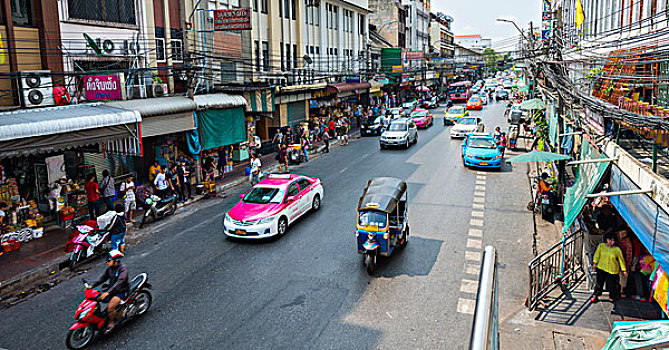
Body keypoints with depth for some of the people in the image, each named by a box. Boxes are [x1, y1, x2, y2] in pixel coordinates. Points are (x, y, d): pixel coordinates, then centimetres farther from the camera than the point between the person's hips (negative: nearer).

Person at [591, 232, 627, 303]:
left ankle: (612, 297, 26)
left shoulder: (617, 250, -5)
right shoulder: (601, 246, -1)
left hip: (612, 270, -1)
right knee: (599, 282, 1)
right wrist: (595, 263, 7)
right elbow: (597, 255, 9)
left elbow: (621, 260, 2)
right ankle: (595, 296, 11)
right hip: (601, 268, 1)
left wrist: (624, 270, 4)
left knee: (611, 284, 3)